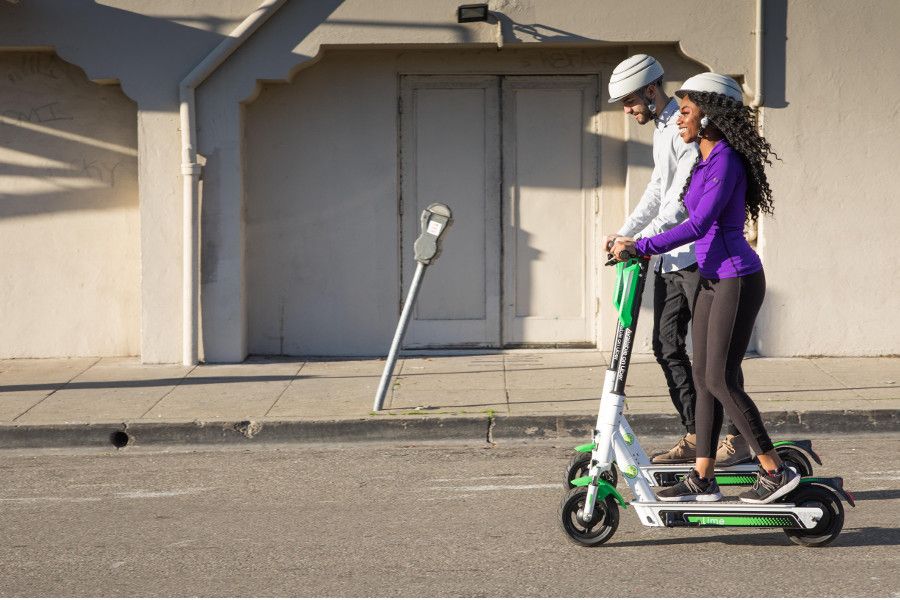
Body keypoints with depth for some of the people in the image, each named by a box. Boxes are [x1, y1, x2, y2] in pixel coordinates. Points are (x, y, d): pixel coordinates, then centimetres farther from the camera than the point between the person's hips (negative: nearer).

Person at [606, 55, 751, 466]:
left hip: (697, 254, -10)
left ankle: (737, 438, 0)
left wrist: (642, 241, -26)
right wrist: (624, 233, 12)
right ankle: (694, 436, 14)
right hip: (670, 258, 10)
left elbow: (686, 198, -22)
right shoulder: (661, 130, 18)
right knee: (666, 345, 8)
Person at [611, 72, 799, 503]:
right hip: (713, 279, 10)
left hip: (736, 280, -10)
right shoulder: (704, 161, 12)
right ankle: (702, 479, 12)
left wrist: (641, 246, -21)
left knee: (721, 380, -8)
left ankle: (775, 471, 0)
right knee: (703, 378, 8)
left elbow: (699, 224, -23)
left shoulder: (726, 161, -16)